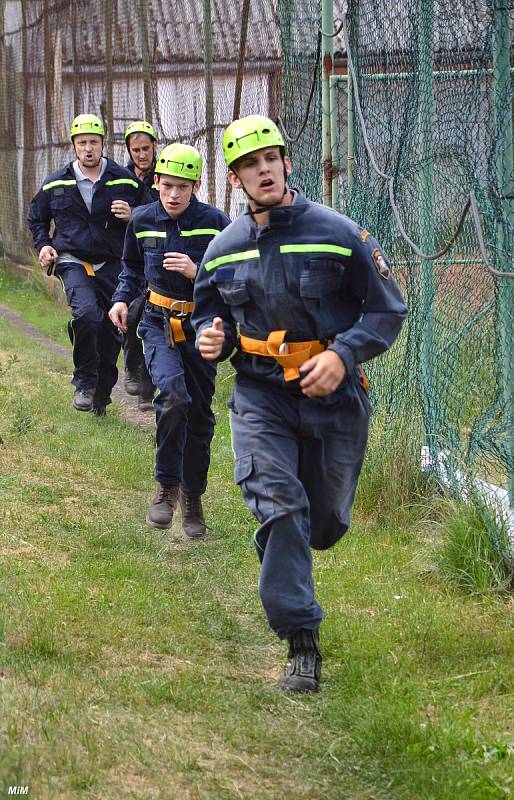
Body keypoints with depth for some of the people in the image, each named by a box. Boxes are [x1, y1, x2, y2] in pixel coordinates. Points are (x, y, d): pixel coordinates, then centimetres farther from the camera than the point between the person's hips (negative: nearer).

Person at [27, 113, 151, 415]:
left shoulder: (126, 181, 2)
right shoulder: (56, 184, 5)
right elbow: (37, 218, 22)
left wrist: (132, 216, -10)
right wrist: (43, 245, 6)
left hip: (112, 265, 2)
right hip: (73, 262, -2)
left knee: (112, 330, 4)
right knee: (86, 313, -28)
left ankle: (102, 394, 22)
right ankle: (85, 382, -13)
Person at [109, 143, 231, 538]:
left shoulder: (215, 223, -8)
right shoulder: (143, 221, 1)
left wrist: (198, 271, -20)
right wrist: (122, 298, 4)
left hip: (200, 326, 0)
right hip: (159, 323, 0)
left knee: (199, 413, 7)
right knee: (173, 394, -25)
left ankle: (193, 498, 25)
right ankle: (167, 486, -12)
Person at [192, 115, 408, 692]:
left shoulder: (338, 234, -6)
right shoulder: (224, 250, 4)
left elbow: (388, 310, -3)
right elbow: (210, 312, 21)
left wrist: (343, 355, -18)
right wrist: (211, 337, -3)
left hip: (333, 397, 0)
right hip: (260, 394, 1)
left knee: (325, 522, 12)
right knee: (279, 503, -19)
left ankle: (279, 556, 50)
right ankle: (301, 643, -16)